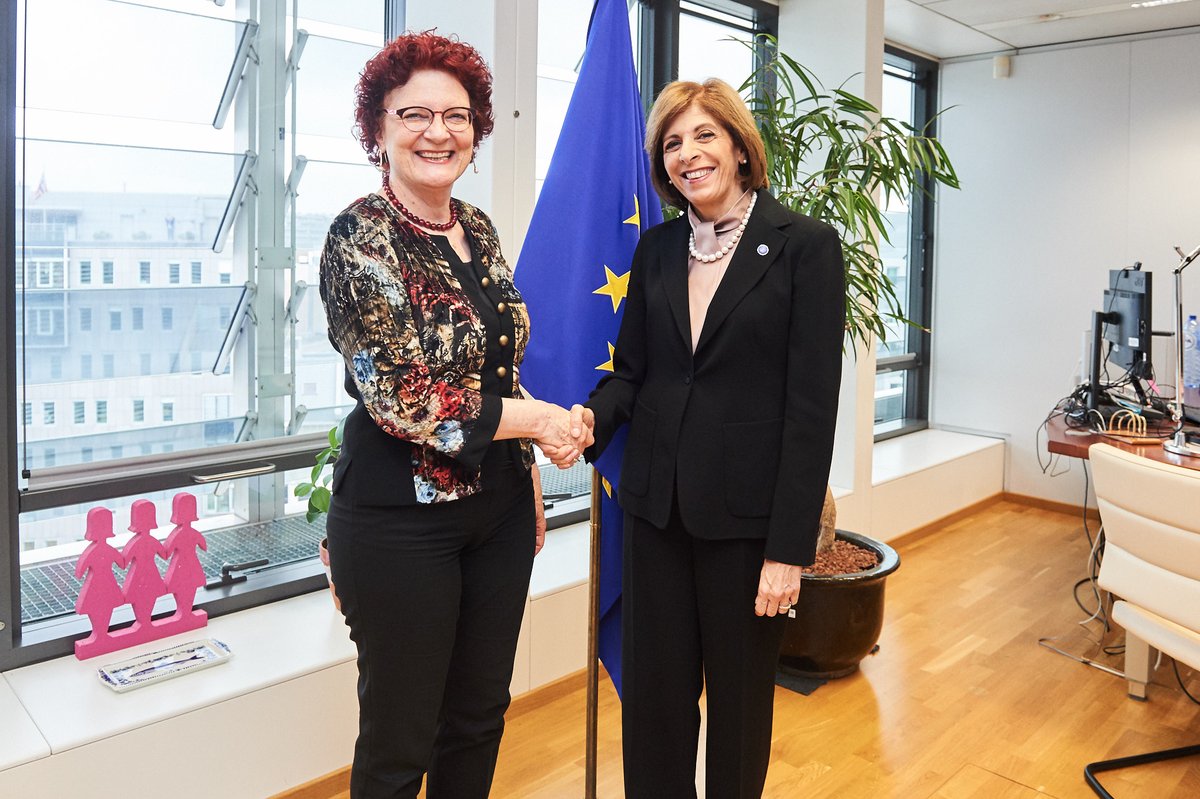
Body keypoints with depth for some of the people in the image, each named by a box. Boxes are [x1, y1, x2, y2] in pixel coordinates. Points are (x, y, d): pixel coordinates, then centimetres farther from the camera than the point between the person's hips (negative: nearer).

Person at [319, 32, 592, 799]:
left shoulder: (479, 229, 7)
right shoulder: (361, 235, -13)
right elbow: (400, 398, -20)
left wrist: (530, 478, 14)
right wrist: (533, 420, -12)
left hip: (499, 506, 7)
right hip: (401, 519, -6)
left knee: (480, 718, 19)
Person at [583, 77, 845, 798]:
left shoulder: (806, 246, -6)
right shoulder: (657, 249, 8)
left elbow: (812, 407, -10)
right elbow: (631, 370, 10)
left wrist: (790, 549, -13)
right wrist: (590, 420, -13)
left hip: (747, 514, -4)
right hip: (659, 507, 4)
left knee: (741, 700, 14)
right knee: (651, 697, 13)